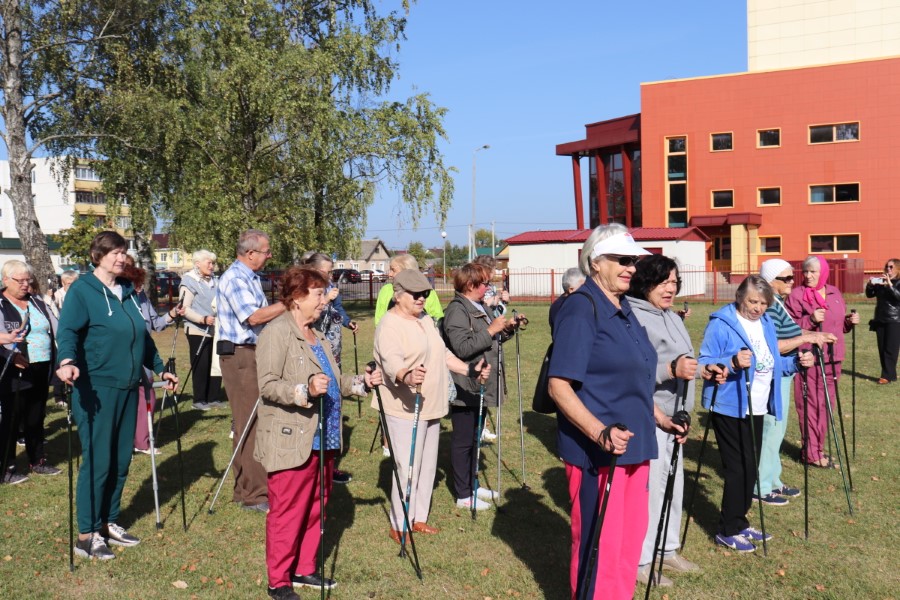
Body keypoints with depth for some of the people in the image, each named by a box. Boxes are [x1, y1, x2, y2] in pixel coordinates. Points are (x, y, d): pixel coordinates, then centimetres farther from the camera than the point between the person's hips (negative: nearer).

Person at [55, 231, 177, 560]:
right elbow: (68, 331, -17)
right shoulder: (82, 290, -6)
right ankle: (86, 535, 7)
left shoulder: (127, 290, 16)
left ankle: (108, 524, 24)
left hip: (127, 387, 7)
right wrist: (66, 361, -36)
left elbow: (143, 336, 23)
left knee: (121, 460, 11)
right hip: (96, 388, -7)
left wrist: (160, 369, 25)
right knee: (97, 461, -5)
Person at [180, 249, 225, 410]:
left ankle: (213, 398, 18)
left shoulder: (214, 281, 12)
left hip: (215, 330, 6)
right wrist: (203, 319, -25)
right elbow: (185, 309, -14)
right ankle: (199, 400, 9)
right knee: (201, 366, -3)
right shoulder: (190, 281, -7)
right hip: (197, 331, -6)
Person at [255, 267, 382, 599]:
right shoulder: (276, 332, -12)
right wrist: (305, 391, -32)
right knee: (287, 513, 0)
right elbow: (267, 386, -19)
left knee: (315, 508, 15)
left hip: (322, 440, 9)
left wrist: (361, 382, 7)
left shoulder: (316, 335, 17)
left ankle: (305, 569, 29)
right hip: (291, 441, -9)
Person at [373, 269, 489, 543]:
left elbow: (443, 354, 19)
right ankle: (398, 526, 8)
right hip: (405, 409, -9)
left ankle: (419, 518, 30)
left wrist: (469, 369, 8)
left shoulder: (425, 321, 14)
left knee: (427, 466, 16)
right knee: (408, 469, -7)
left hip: (430, 408, 9)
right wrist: (407, 376, -53)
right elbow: (391, 362, -33)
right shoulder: (390, 326, -16)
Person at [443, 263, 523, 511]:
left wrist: (507, 328, 6)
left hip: (480, 385, 10)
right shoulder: (457, 310, -16)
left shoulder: (481, 308, 14)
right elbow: (463, 348, -26)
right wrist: (491, 329, -22)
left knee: (474, 437, 18)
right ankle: (463, 495, 10)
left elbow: (490, 342, 23)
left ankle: (471, 484, 31)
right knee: (463, 440, 1)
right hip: (464, 387, -10)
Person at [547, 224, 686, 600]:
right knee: (599, 544, 2)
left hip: (633, 445, 9)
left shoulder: (623, 309, 13)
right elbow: (559, 385, -22)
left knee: (630, 536, 17)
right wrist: (600, 432, -32)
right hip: (596, 451, -9)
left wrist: (659, 418, 20)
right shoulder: (580, 308, -15)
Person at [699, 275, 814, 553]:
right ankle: (728, 532, 7)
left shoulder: (766, 324, 12)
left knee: (750, 468, 13)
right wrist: (732, 363, -35)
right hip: (730, 408, -8)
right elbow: (705, 364, -18)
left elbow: (771, 364, 18)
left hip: (756, 409, 8)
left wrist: (796, 362, 1)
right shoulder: (721, 323, -13)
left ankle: (739, 524, 27)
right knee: (739, 468, -6)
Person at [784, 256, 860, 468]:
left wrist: (850, 322, 0)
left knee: (826, 404, 13)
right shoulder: (796, 295, -7)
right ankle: (811, 453, 4)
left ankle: (818, 448, 25)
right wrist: (810, 320, -23)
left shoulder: (834, 293, 12)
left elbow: (839, 326, 21)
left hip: (832, 358, 6)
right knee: (810, 406, -3)